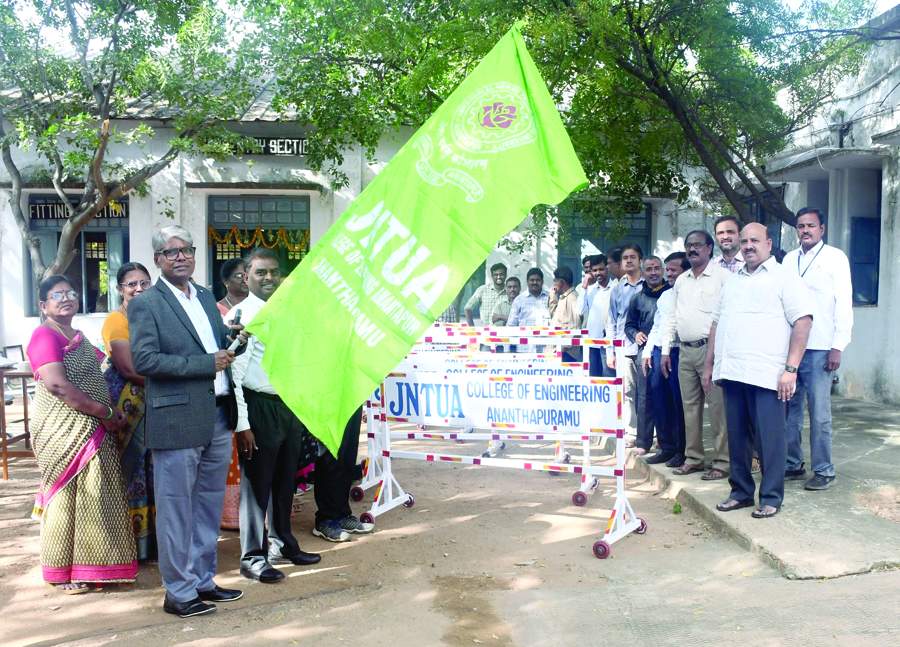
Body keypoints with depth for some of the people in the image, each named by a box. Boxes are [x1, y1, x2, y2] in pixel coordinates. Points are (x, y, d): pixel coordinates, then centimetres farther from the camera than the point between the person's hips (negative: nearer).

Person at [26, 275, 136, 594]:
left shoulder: (77, 336, 16)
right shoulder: (45, 335, -12)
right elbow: (57, 385, -22)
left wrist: (107, 414, 7)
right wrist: (105, 412, -19)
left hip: (90, 429, 9)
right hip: (63, 431, -8)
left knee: (89, 496, 11)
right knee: (67, 494, -1)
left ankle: (86, 565, 22)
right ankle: (64, 572, 10)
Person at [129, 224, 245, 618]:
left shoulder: (206, 297, 15)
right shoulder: (146, 304, -6)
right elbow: (144, 360, -16)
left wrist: (233, 337, 3)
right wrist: (206, 364, -16)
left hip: (217, 417, 7)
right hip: (178, 421, -7)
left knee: (209, 506, 16)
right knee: (177, 509, 3)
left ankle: (202, 580, 29)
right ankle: (179, 592, 16)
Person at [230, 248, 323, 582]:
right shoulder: (240, 315, -12)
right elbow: (234, 374, -15)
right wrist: (242, 424, -17)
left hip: (289, 406, 7)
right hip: (259, 407, -7)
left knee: (285, 482, 19)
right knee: (256, 484, 4)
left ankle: (283, 544, 36)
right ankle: (252, 556, 19)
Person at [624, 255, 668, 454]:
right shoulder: (638, 299, 14)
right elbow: (629, 325, 20)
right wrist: (635, 334, -1)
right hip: (645, 351, 2)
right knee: (644, 397, 0)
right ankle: (643, 441, 5)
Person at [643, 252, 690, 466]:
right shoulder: (664, 296, 18)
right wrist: (648, 351, 16)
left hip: (679, 353, -7)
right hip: (658, 351, 8)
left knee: (679, 403, 0)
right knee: (658, 400, 9)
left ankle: (682, 450, 11)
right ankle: (666, 447, 21)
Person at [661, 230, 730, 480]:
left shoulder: (722, 277, -3)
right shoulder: (681, 281, 17)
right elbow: (672, 317, 20)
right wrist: (665, 350, 14)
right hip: (685, 350, 6)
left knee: (718, 406, -6)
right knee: (690, 406, 10)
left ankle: (722, 461, 0)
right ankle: (693, 458, 19)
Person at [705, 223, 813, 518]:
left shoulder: (784, 277, 0)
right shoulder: (733, 282, 20)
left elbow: (803, 321, -8)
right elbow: (717, 323, 23)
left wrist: (791, 368, -14)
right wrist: (709, 364, 17)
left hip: (766, 374, -6)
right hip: (732, 372, 6)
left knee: (769, 438, -1)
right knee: (737, 437, 11)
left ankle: (771, 497, 9)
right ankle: (741, 491, 22)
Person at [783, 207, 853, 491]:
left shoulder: (835, 257, 0)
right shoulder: (789, 259, 12)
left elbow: (844, 304, -4)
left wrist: (838, 347, -9)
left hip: (819, 348, -4)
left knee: (819, 412, -2)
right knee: (790, 409, 8)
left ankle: (823, 470, 8)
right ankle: (792, 464, 18)